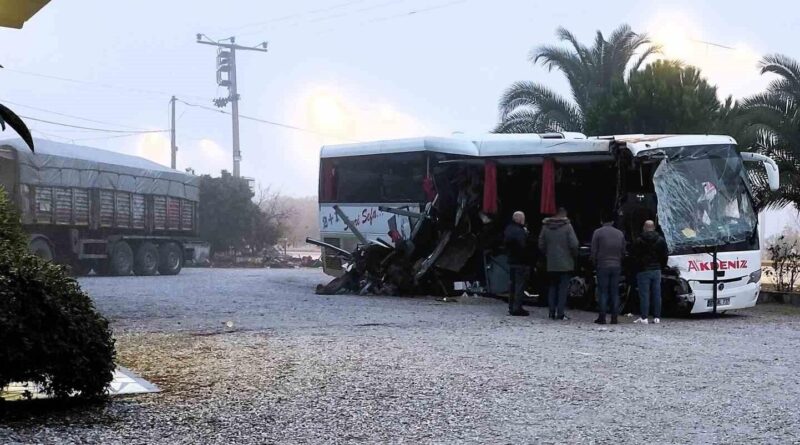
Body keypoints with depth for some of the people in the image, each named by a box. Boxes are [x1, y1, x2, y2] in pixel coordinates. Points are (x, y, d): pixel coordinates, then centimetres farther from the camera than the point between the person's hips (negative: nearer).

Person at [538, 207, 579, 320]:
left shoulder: (546, 227, 4)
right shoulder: (567, 226, -9)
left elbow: (541, 245, 5)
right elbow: (574, 244, -13)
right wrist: (574, 256, 4)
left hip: (551, 264, 4)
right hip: (565, 263, -4)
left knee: (552, 287, 12)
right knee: (563, 288, -1)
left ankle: (552, 312, 11)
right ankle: (560, 313, -5)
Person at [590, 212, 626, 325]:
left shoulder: (598, 233, -3)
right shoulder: (620, 234, 9)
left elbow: (594, 252, -4)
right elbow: (623, 252, 11)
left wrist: (595, 265, 8)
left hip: (602, 266, -3)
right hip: (616, 267, 3)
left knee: (603, 292, -1)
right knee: (615, 292, 6)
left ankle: (602, 317, -3)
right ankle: (614, 317, 4)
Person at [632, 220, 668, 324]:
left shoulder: (638, 241, -6)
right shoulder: (661, 240, 6)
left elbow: (634, 256, -5)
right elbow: (664, 256, 8)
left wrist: (638, 267, 7)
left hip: (644, 271, -4)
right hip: (656, 270, 4)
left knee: (644, 294, -3)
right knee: (657, 294, 6)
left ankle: (644, 317, -7)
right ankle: (657, 317, 6)